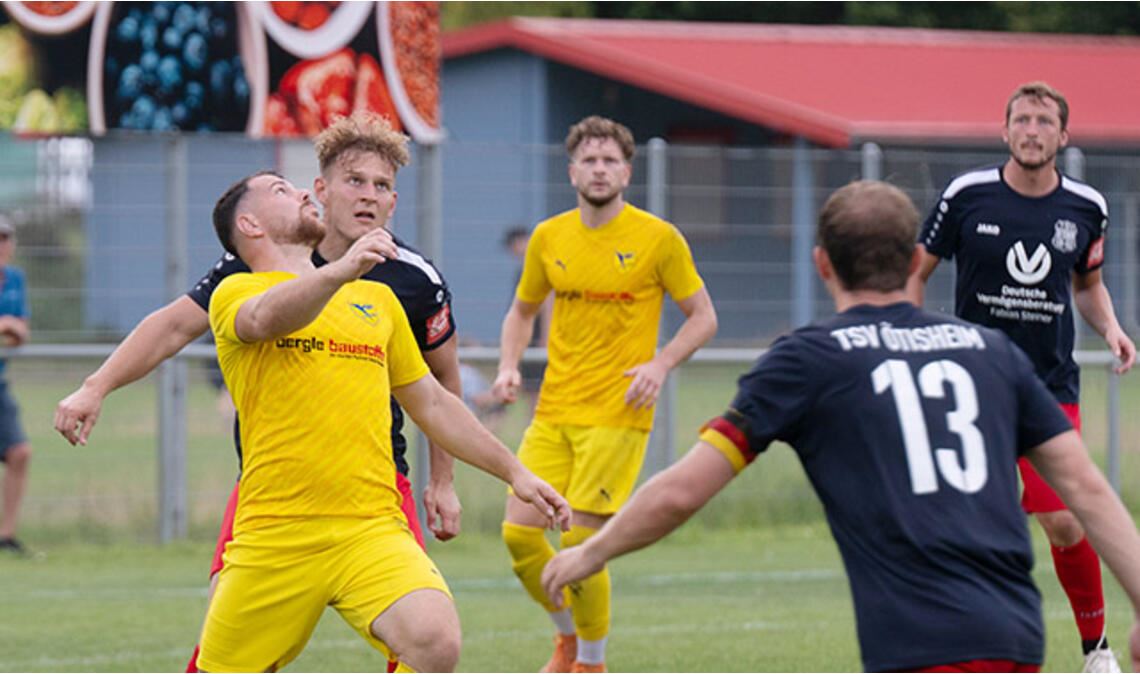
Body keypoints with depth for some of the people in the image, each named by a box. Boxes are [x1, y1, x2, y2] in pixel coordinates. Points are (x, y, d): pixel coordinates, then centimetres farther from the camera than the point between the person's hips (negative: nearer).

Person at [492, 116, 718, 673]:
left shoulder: (658, 239, -4)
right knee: (519, 532, -3)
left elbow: (703, 317, 3)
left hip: (617, 414, -4)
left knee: (581, 543, -10)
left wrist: (661, 364, -12)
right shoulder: (548, 238, 8)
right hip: (553, 413, 5)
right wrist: (509, 367, 4)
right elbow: (522, 312, 22)